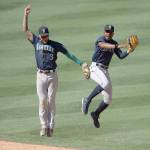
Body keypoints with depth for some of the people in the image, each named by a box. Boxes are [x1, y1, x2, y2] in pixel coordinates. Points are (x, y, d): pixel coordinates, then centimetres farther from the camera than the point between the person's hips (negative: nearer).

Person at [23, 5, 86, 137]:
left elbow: (68, 54, 1)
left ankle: (51, 126, 6)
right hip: (41, 75, 1)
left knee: (51, 101, 1)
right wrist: (26, 15, -8)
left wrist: (80, 63, -6)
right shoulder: (36, 42, 4)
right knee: (43, 101, -5)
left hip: (52, 75, -1)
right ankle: (44, 126, -2)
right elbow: (25, 30, 3)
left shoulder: (55, 45, 0)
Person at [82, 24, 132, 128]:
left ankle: (96, 114, 24)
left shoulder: (113, 43, 12)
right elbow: (103, 45, -33)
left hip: (105, 71, 7)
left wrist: (129, 51, -18)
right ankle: (87, 100, -24)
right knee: (105, 83, -37)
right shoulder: (101, 40, -9)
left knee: (108, 99, 3)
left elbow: (121, 56, 2)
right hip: (95, 68, -7)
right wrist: (118, 46, -46)